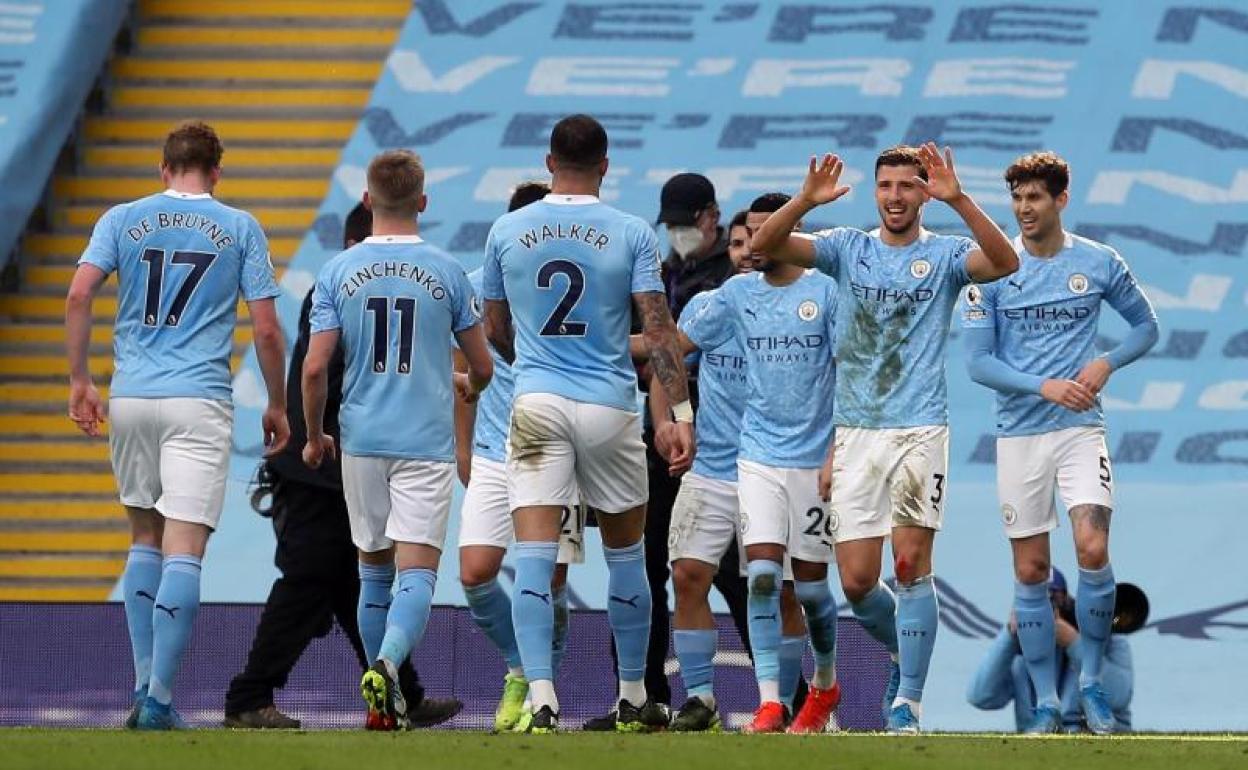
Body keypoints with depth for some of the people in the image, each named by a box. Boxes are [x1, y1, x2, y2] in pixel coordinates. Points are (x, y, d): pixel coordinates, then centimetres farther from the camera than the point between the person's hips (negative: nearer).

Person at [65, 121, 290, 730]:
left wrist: (79, 381, 4)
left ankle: (144, 684, 12)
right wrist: (277, 406, 13)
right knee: (183, 552, -6)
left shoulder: (122, 220, 8)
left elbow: (78, 297, -4)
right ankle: (158, 701, -14)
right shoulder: (241, 229, 5)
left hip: (129, 399, 3)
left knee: (145, 538, 18)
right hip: (200, 403, -3)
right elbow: (266, 330, 2)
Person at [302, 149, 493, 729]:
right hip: (427, 442, -2)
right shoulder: (447, 272, -1)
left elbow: (315, 367, -5)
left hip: (361, 441, 2)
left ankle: (384, 701, 19)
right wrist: (467, 387, 30)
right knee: (417, 574, -6)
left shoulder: (337, 273, 0)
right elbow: (483, 366, 6)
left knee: (375, 569, 16)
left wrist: (314, 436, 11)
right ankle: (387, 664, -32)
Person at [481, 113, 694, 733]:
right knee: (625, 554, 15)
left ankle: (541, 700, -18)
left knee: (533, 557, -6)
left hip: (536, 405, 0)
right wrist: (680, 411, -8)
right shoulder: (632, 234, -1)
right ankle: (633, 699, 23)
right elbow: (658, 328, -8)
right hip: (609, 409, 0)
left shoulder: (507, 231, 4)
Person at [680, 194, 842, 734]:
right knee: (762, 575, -11)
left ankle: (825, 684, 29)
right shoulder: (737, 294, 6)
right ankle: (769, 703, -13)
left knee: (809, 585, 4)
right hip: (758, 456, 2)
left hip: (814, 460, -2)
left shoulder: (825, 293, -5)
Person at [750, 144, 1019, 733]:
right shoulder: (848, 249, 9)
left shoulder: (944, 255, 2)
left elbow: (1004, 262, -19)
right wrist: (807, 201, -22)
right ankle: (905, 653, 31)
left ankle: (907, 703, -8)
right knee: (856, 581, 2)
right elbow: (764, 245, -3)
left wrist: (957, 200, -30)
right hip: (855, 434, 3)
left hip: (920, 430, -3)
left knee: (911, 564, -12)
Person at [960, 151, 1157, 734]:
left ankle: (1091, 682, 1)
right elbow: (978, 361, -3)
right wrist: (1045, 386, -15)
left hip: (1081, 428, -1)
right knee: (1030, 572, 2)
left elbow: (1145, 325, 14)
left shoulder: (1099, 263, 1)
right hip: (1019, 435, 1)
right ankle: (1046, 704, 12)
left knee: (1093, 550, -17)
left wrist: (1105, 365, -5)